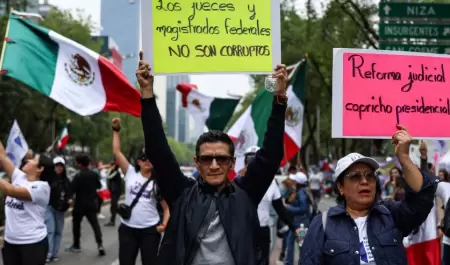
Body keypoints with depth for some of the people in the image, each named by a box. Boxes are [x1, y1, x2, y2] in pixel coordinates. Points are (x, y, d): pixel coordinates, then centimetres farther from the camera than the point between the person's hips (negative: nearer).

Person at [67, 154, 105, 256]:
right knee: (95, 223, 5)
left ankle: (76, 246, 18)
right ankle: (100, 244, -8)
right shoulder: (94, 174, 2)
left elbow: (71, 189, -22)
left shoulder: (79, 176, -19)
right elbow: (99, 186, 16)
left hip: (80, 204, -5)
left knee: (76, 223, 12)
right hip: (92, 203, 5)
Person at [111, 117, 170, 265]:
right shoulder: (131, 173, 3)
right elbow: (116, 152, -2)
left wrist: (164, 223, -14)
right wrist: (116, 130, -5)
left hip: (150, 230, -1)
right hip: (128, 228, 1)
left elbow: (167, 207, 3)